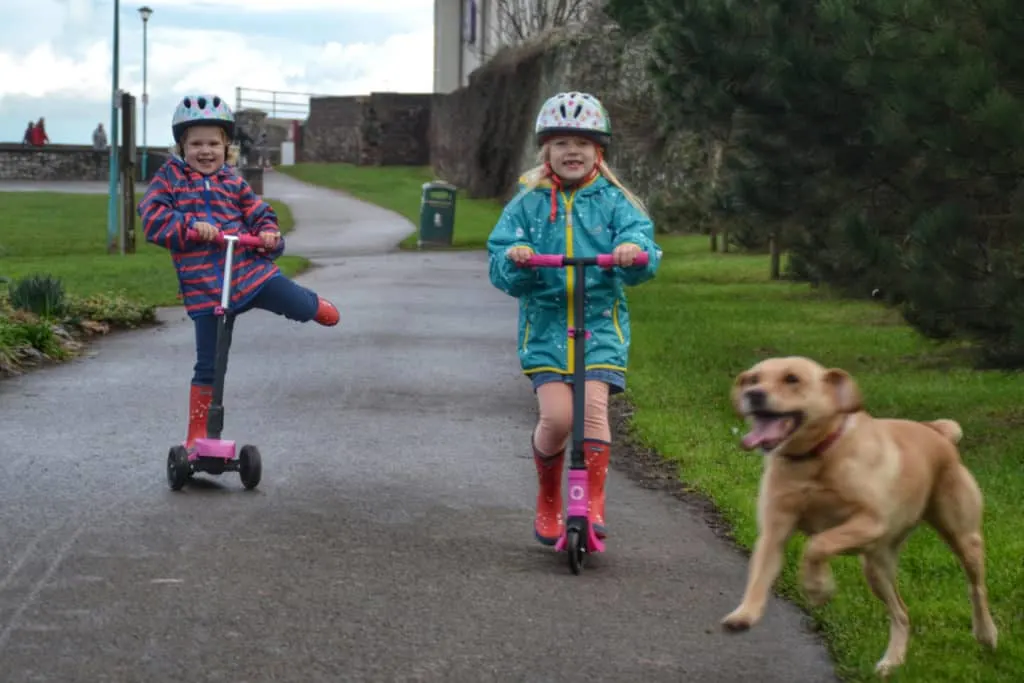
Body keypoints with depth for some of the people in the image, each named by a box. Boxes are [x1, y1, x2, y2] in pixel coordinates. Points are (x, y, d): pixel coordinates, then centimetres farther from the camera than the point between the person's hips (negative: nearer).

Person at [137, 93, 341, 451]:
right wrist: (190, 225, -25)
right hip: (204, 288, -1)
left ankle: (313, 304, 32)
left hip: (250, 270, 2)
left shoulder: (233, 182, 7)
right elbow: (152, 217, -10)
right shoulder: (170, 177, 2)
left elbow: (260, 215, 11)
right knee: (209, 365, 0)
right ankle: (197, 434, 14)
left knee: (300, 307, -7)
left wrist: (269, 236, -11)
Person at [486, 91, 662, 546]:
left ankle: (593, 503, -8)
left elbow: (641, 239, -10)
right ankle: (548, 502, 10)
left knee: (593, 406, -17)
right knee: (556, 416, -12)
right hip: (545, 323, 0)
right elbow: (501, 269, 0)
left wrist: (635, 251, -33)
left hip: (601, 323, 0)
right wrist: (513, 258, -24)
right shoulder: (528, 204, 7)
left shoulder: (614, 202, 5)